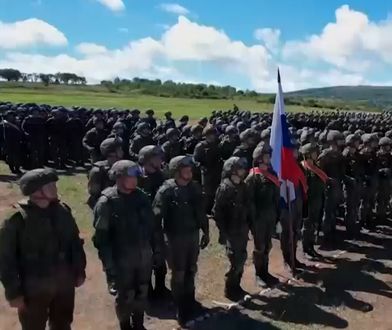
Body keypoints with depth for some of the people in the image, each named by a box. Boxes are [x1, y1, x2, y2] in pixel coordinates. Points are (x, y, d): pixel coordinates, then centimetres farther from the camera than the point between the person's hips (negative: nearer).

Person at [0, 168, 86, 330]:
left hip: (64, 284, 4)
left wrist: (79, 271, 8)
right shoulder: (17, 218, -17)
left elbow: (75, 242, 6)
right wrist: (13, 292, -12)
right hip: (33, 289, -4)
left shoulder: (62, 210, -3)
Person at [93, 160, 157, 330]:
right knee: (125, 296, 12)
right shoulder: (106, 202, -15)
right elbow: (101, 236, -14)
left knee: (142, 293, 18)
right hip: (122, 259, -4)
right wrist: (108, 263, -16)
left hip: (144, 256, 5)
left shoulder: (141, 196, 0)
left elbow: (151, 225, 7)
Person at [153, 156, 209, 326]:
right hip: (176, 237, -5)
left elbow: (201, 212, 10)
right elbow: (157, 216, -19)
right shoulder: (166, 191, -17)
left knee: (191, 270, 20)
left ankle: (190, 301, 40)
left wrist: (206, 232, 14)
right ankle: (181, 309, 25)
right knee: (179, 273, 8)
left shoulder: (194, 187, 1)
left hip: (193, 234, 5)